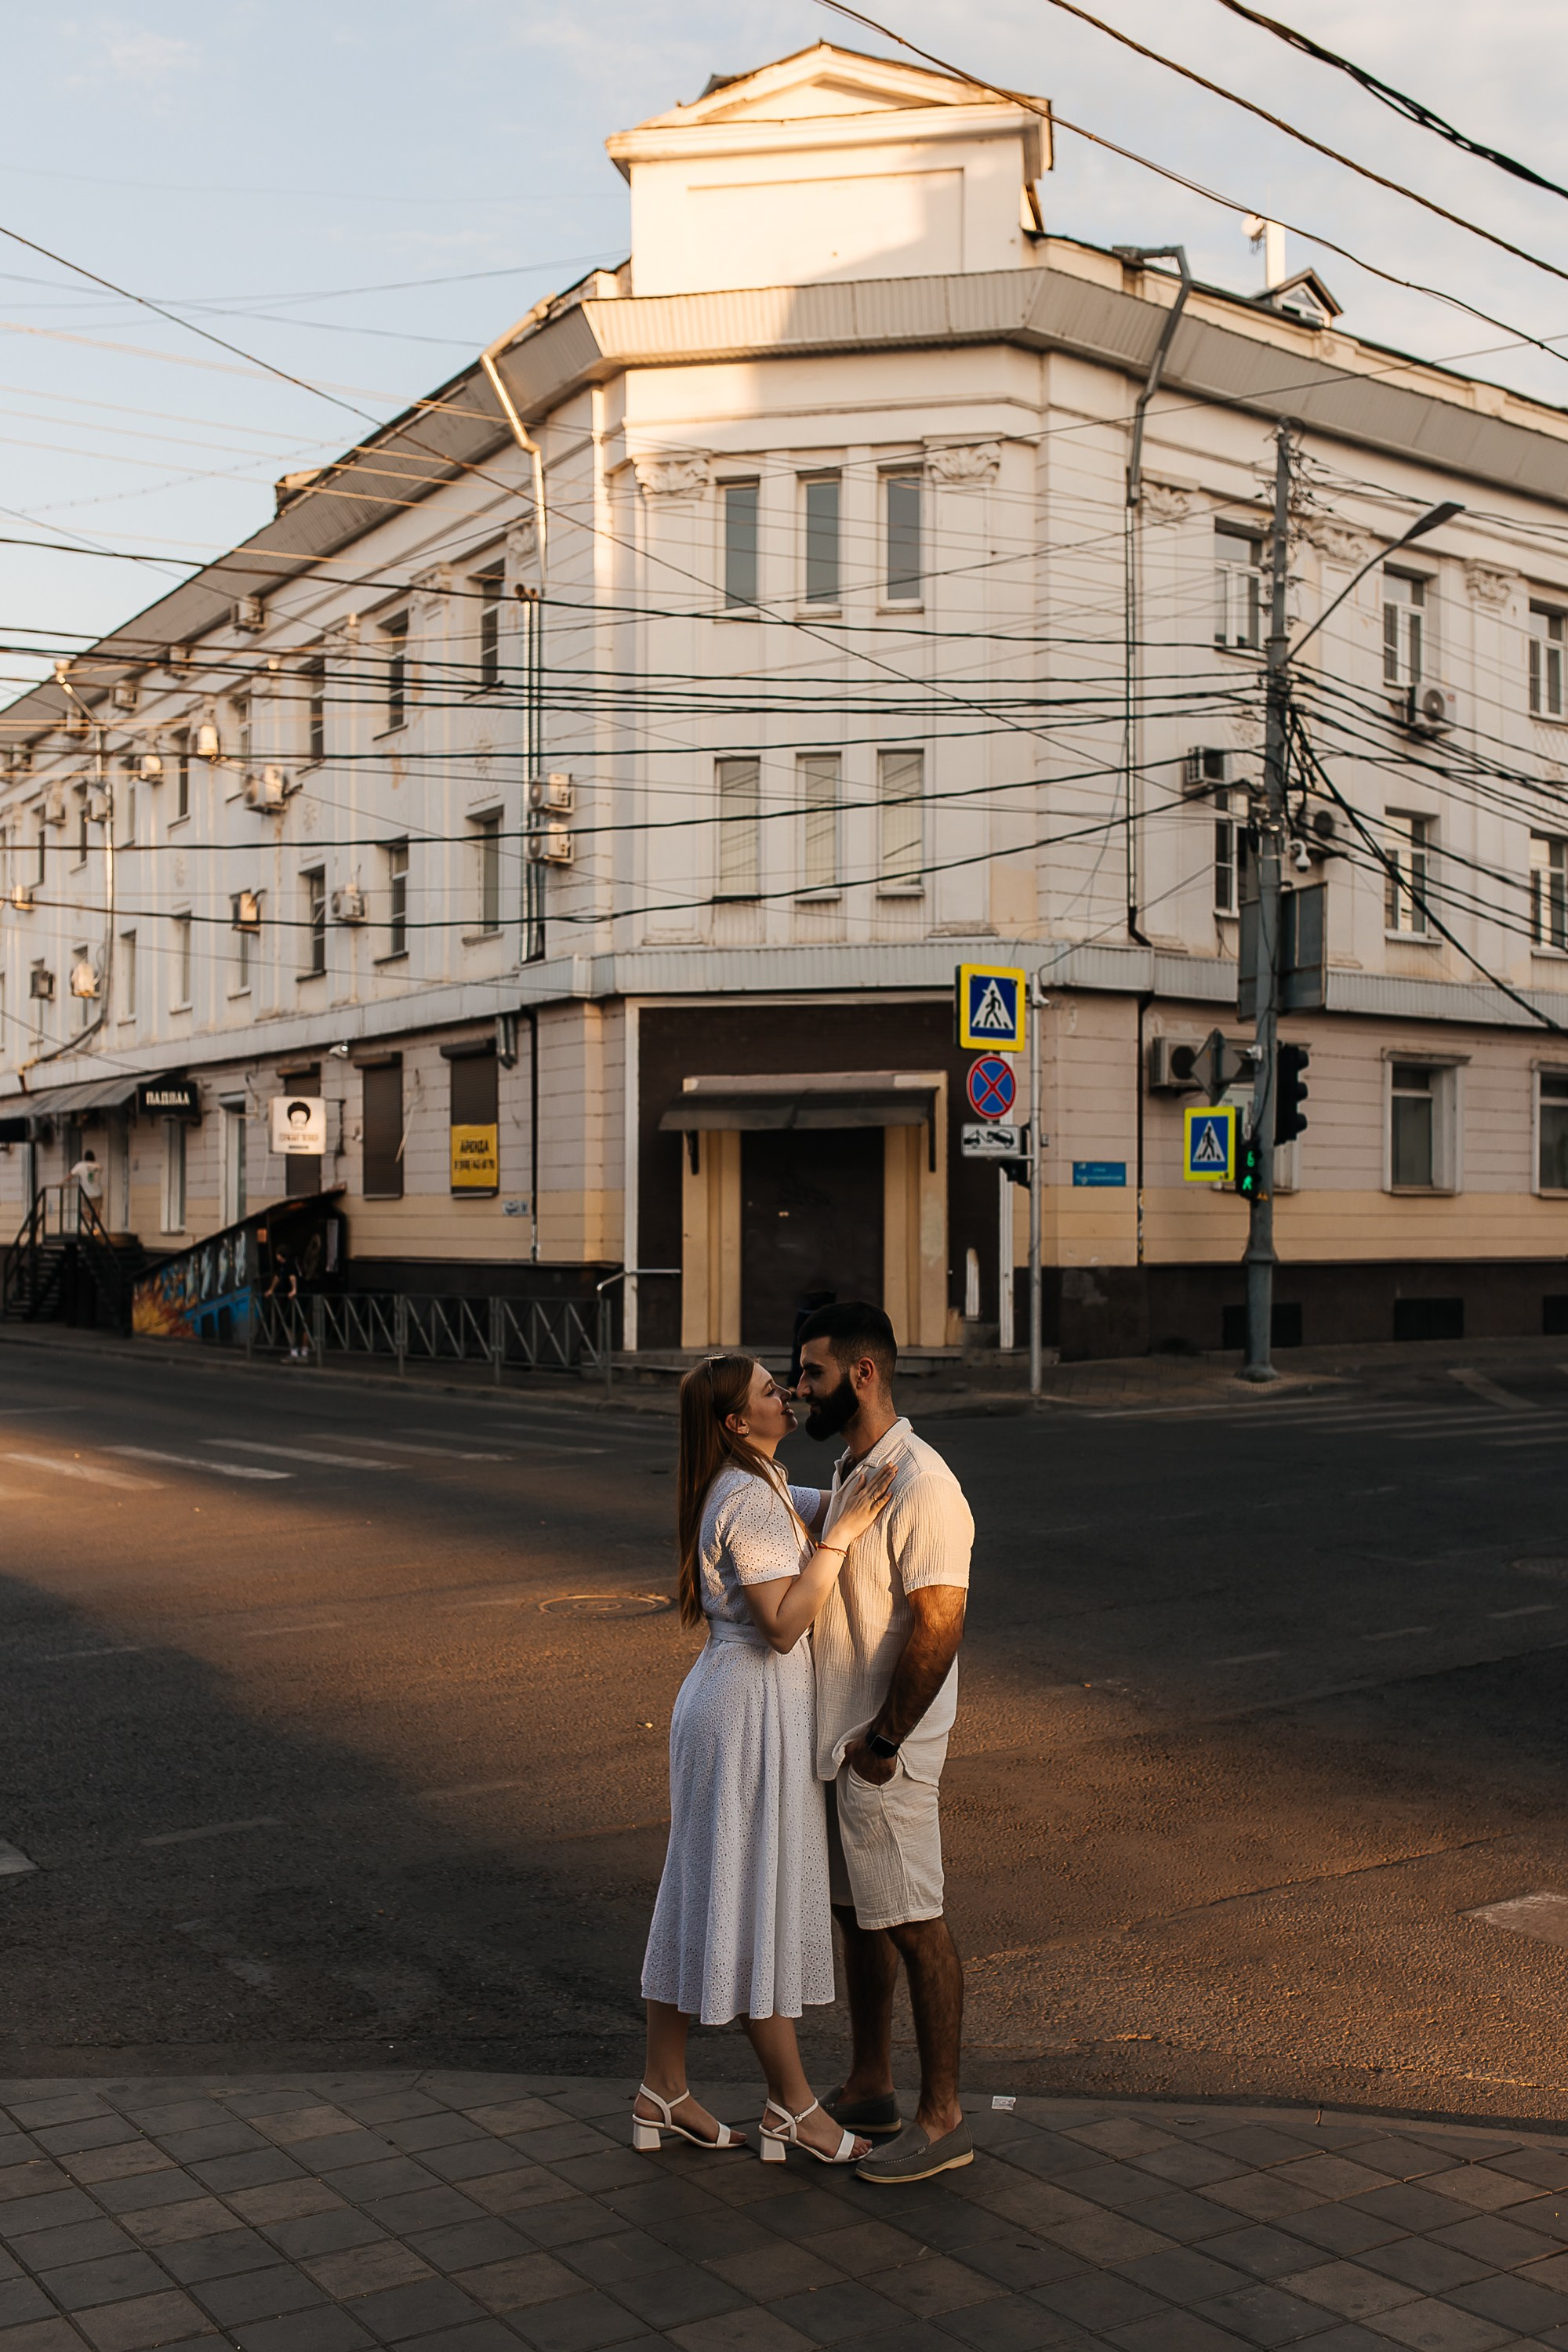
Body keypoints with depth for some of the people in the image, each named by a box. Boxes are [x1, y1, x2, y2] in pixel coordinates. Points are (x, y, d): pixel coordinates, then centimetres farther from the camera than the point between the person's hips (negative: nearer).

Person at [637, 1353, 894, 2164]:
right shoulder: (749, 1502, -20)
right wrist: (841, 1534, -25)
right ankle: (791, 2104, 15)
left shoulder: (760, 1485, 11)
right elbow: (784, 1624, -25)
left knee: (702, 1893, 14)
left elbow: (828, 1505, 14)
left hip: (725, 1696, 10)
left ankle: (662, 2091, 23)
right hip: (755, 1708, -10)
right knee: (760, 1901, 1)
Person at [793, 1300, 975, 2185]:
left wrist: (884, 1740, -19)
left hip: (886, 1750, -10)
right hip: (839, 1742, 10)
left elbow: (938, 1625, -24)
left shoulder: (920, 1483, -20)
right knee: (857, 1913, 18)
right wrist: (843, 1737, 17)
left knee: (913, 1924, 0)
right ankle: (869, 2089, 31)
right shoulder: (852, 1471, 11)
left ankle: (943, 2119, 12)